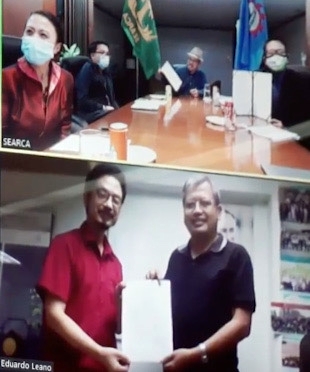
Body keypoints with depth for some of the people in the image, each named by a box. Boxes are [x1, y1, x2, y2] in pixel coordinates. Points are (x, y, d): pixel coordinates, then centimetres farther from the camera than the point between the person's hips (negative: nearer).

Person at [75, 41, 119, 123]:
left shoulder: (106, 72, 20)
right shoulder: (87, 70, -6)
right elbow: (82, 99, -16)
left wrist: (117, 110, 0)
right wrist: (103, 108, -20)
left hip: (108, 111, 8)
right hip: (90, 114, -8)